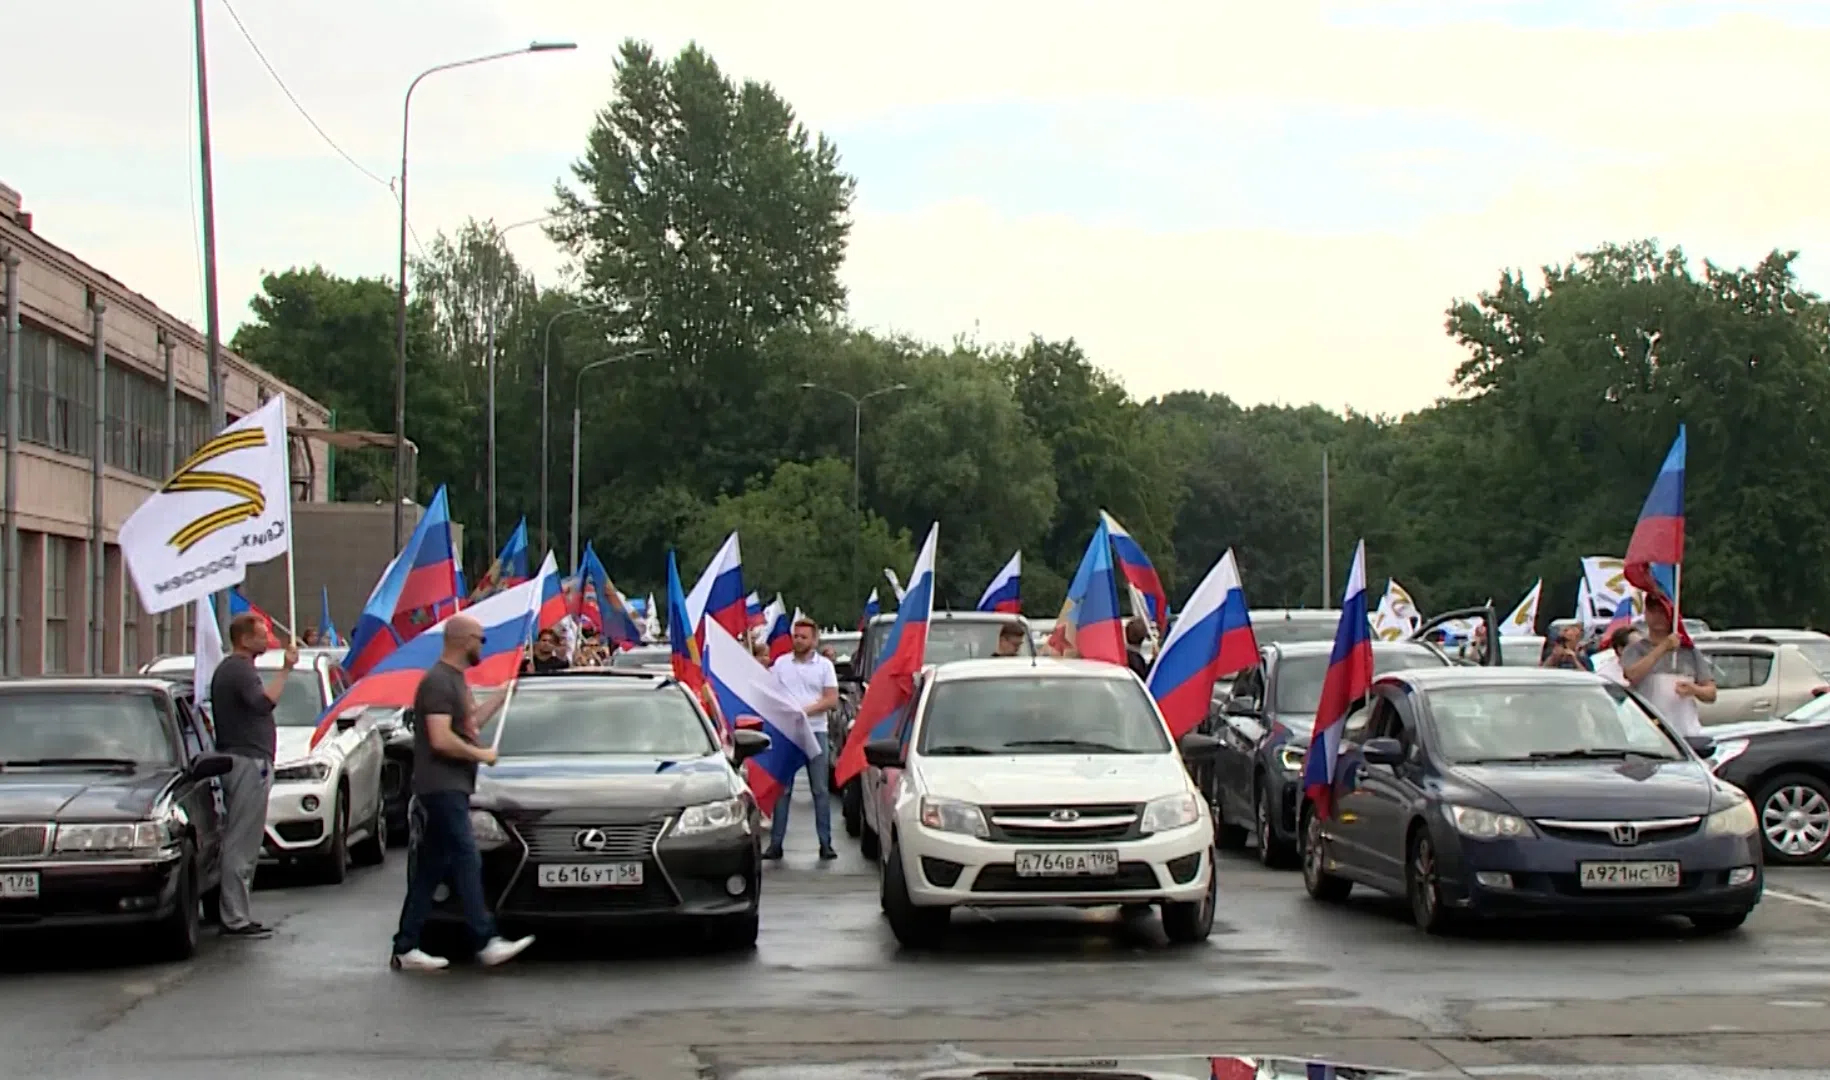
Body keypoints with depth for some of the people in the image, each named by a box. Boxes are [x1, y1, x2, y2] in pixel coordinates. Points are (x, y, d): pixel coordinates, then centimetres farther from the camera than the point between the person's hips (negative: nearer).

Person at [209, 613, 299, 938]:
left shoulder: (227, 668, 21)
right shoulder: (240, 669, -13)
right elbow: (263, 702, -30)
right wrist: (285, 670, -28)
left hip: (237, 760, 11)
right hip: (249, 762, -11)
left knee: (239, 842, 12)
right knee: (241, 843, -10)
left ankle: (235, 914, 15)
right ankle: (235, 919, -10)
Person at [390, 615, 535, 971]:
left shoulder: (455, 679, 18)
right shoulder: (438, 681, -14)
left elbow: (470, 724, 28)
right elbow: (441, 739, -22)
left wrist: (503, 696, 27)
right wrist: (482, 754, -12)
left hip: (452, 788, 10)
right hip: (441, 787, -10)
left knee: (430, 870, 9)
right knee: (467, 862, -11)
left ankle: (405, 949, 10)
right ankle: (486, 943, -12)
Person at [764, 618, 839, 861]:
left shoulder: (824, 666, 5)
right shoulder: (781, 663, 9)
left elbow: (832, 700, -2)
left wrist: (806, 710, -15)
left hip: (815, 731, -1)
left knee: (820, 790, 1)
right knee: (782, 789, 1)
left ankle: (825, 843, 3)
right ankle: (775, 843, 3)